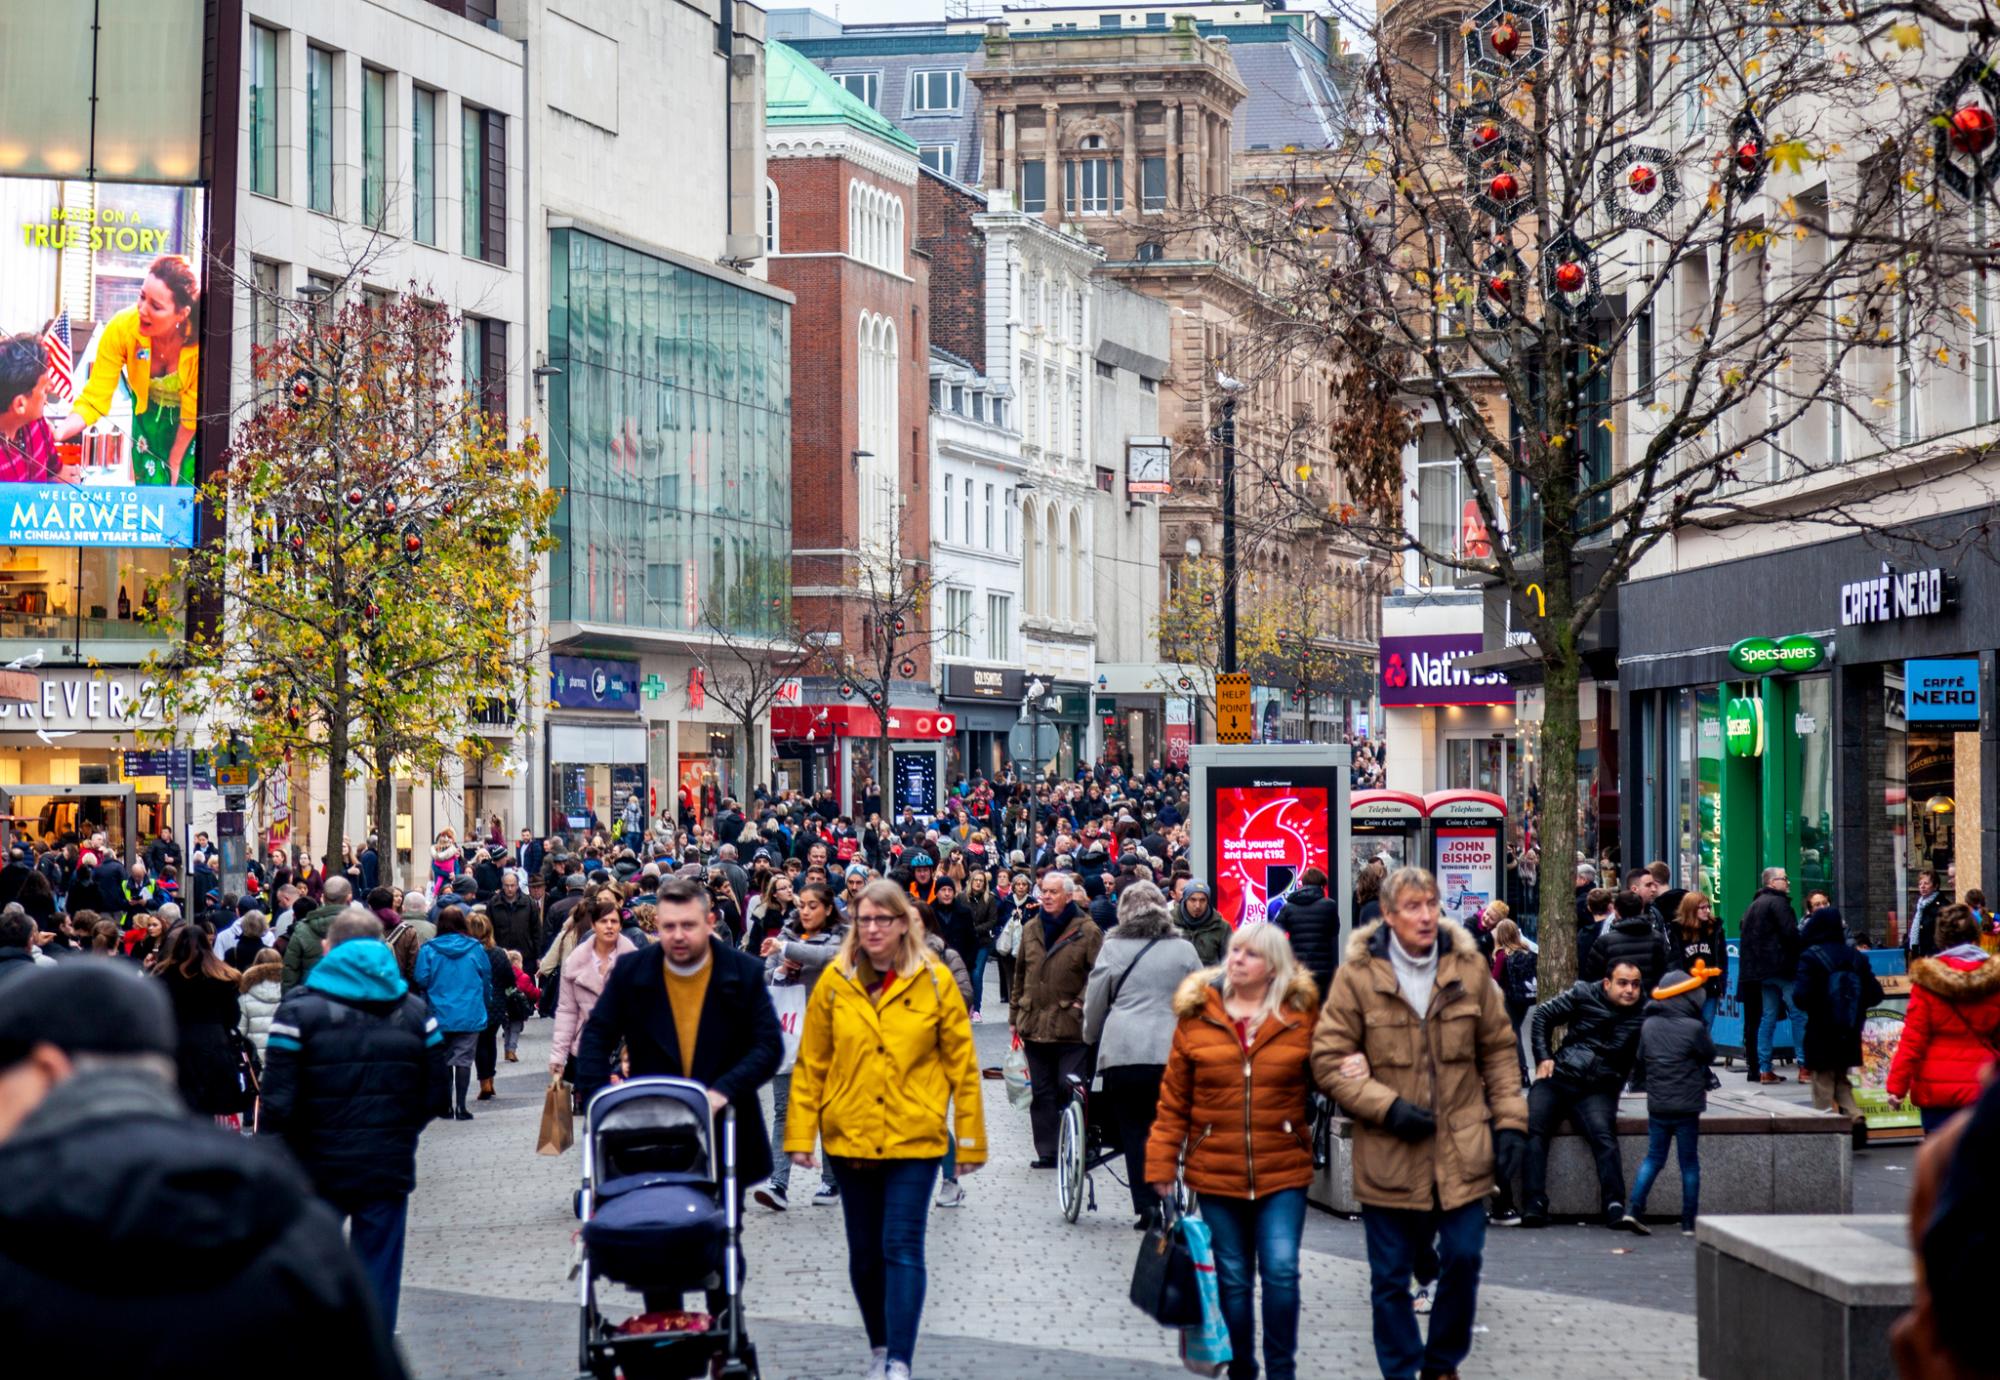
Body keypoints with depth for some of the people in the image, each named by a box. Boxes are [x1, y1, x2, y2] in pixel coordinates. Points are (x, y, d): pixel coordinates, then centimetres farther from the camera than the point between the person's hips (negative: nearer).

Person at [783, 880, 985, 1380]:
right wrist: (801, 1133, -1)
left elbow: (962, 1065, 0)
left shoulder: (934, 981, -3)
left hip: (914, 1137, -2)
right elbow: (810, 1064, 4)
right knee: (864, 1252, 12)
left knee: (902, 1248, -9)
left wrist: (970, 1139, 0)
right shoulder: (835, 981, 1)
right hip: (850, 1137, 2)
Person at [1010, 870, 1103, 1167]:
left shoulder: (1087, 931, -5)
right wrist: (1015, 1015, 17)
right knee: (1041, 1092, 7)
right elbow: (1020, 973, 19)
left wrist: (1082, 1004, -13)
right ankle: (1047, 1152, 12)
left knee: (1069, 1088, -7)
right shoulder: (1031, 929, 13)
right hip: (1034, 1025, 5)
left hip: (1070, 1027, -5)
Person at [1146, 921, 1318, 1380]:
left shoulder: (1301, 1013, 0)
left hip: (1282, 1170, -1)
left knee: (1281, 1270, -10)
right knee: (1233, 1277, 10)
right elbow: (1174, 1098, 3)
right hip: (1216, 1171, 1)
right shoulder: (1197, 1014, 1)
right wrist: (1162, 1164, 0)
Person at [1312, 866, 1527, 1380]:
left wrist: (1509, 1121, 2)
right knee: (1390, 1279, 6)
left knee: (1463, 1260, 3)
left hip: (1461, 1151, 2)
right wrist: (1387, 1108, -15)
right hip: (1389, 1156, -2)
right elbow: (1329, 1062, -5)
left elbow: (1498, 1049, 10)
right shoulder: (1358, 975, -6)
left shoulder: (1468, 968, 3)